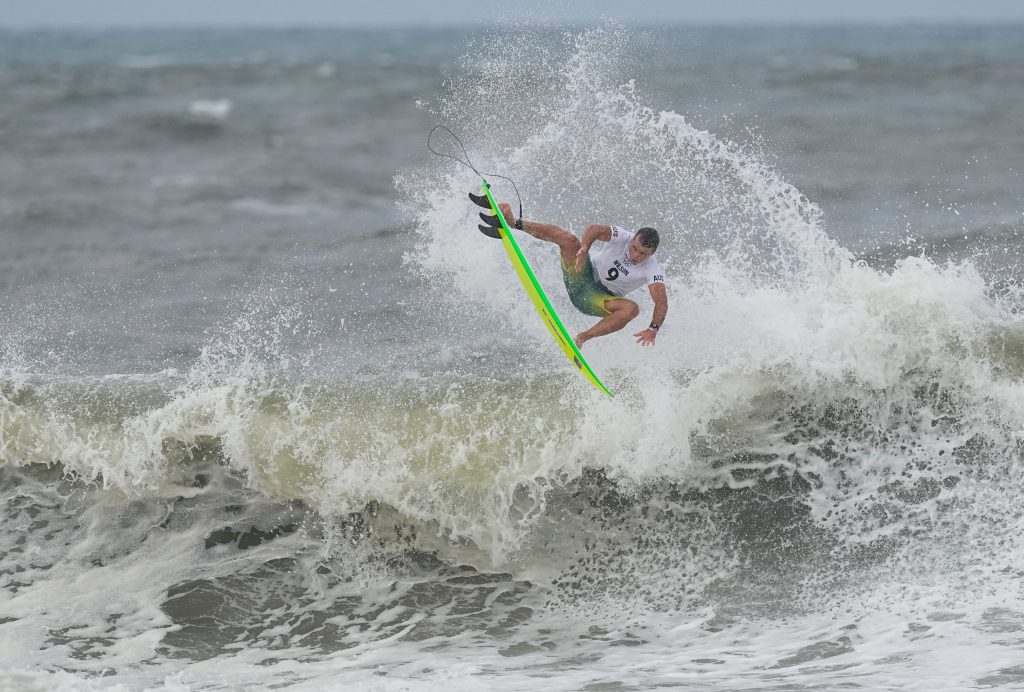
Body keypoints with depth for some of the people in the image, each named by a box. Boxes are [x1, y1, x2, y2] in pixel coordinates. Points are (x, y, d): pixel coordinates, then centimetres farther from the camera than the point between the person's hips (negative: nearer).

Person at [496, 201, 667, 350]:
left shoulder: (653, 270, -22)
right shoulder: (622, 237, -16)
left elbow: (661, 302, -32)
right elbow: (594, 229, -26)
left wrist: (653, 328, -50)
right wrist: (584, 249, -47)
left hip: (596, 298, -1)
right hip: (584, 276, 1)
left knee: (632, 309, -31)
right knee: (568, 239, -24)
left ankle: (582, 338, -24)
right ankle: (512, 222, -14)